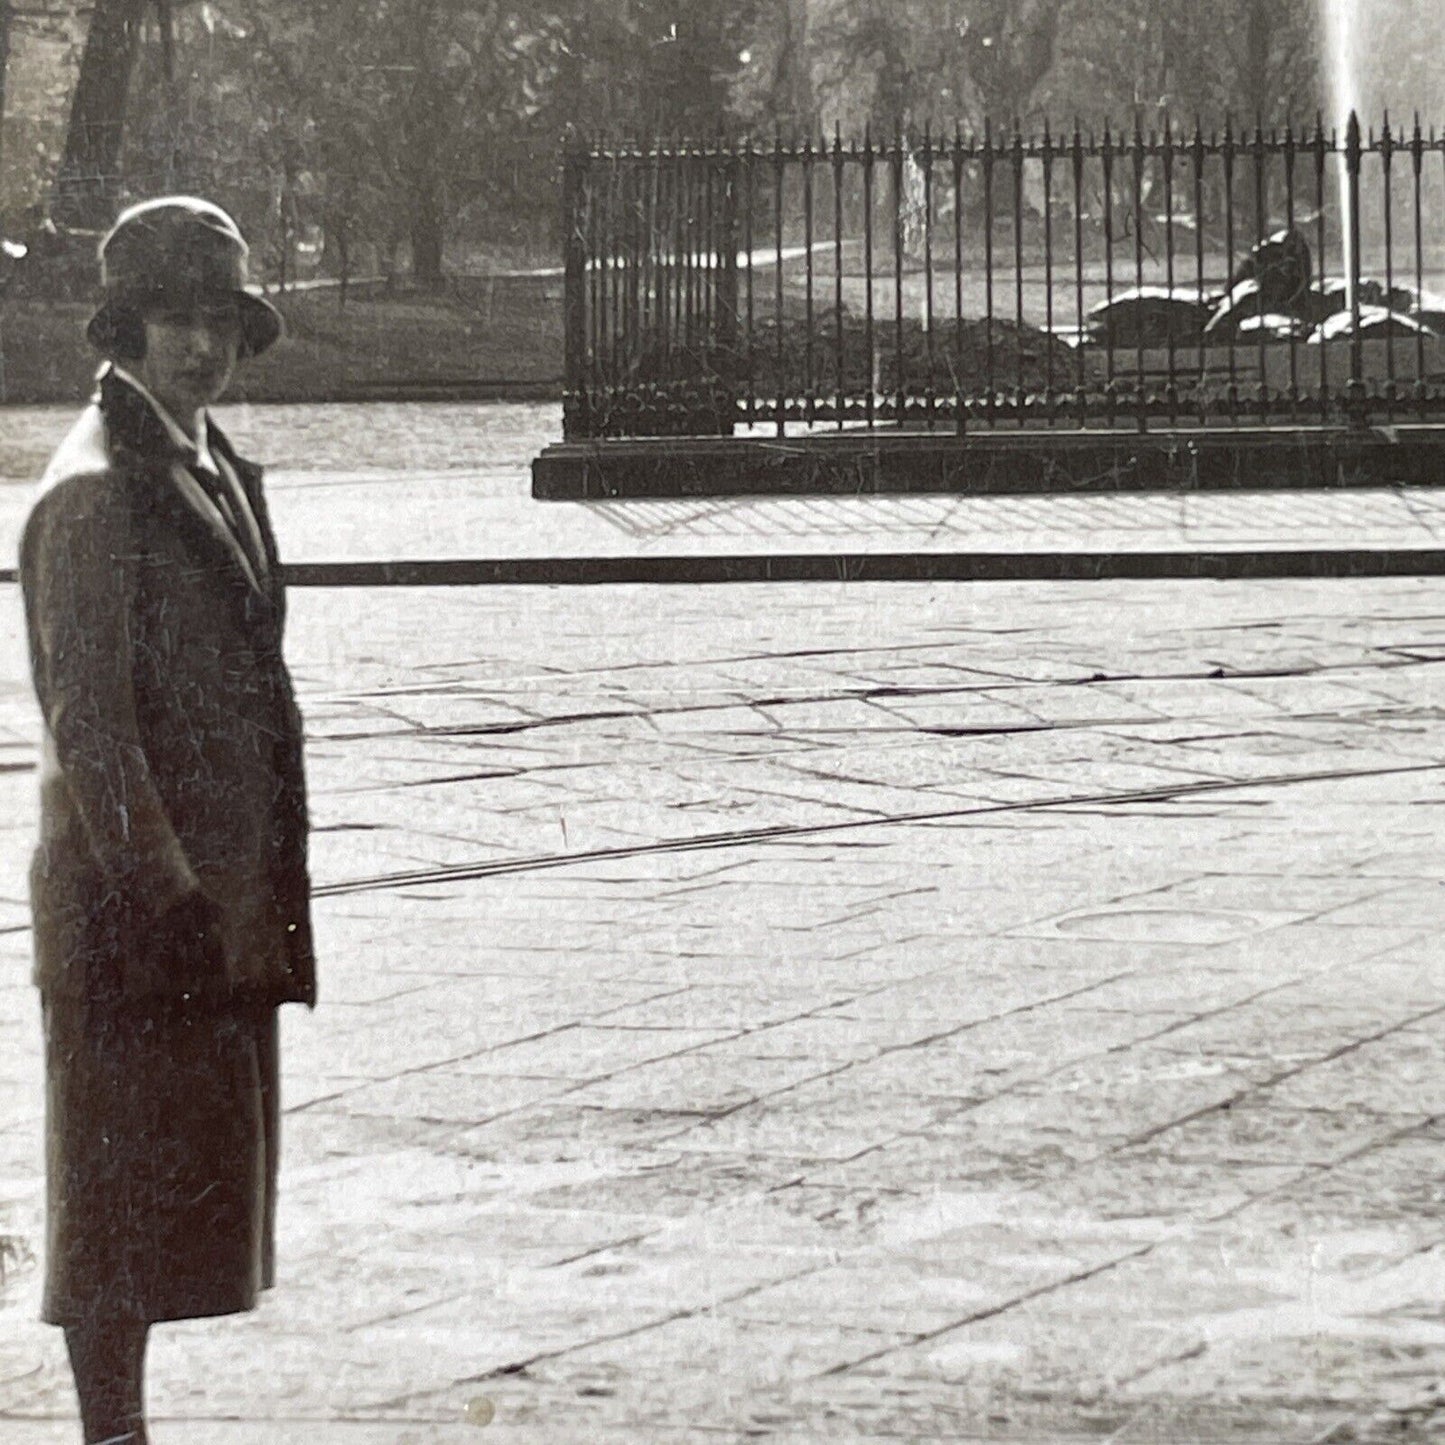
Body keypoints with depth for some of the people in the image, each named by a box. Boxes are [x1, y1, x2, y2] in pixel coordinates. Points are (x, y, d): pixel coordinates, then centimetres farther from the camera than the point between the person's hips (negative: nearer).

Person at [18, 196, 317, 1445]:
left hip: (223, 896, 9)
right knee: (128, 1186, -4)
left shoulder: (217, 471, 14)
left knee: (189, 1185, 13)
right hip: (130, 895, -9)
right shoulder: (94, 491, -15)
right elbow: (88, 725, -18)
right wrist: (163, 893, -20)